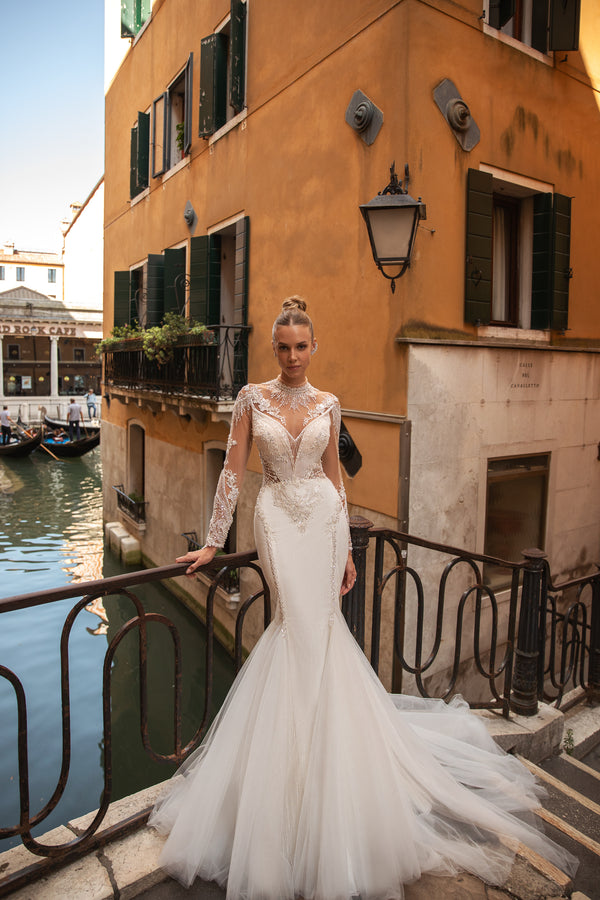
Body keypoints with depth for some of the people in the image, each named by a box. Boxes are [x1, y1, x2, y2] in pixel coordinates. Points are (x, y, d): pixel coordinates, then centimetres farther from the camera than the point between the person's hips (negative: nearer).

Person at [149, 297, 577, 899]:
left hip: (323, 517, 2)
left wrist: (345, 549, 10)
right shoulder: (253, 398, 1)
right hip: (278, 517, -2)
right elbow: (233, 471, -1)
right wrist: (212, 542, -4)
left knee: (312, 625, 2)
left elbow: (333, 474, 11)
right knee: (306, 628, -6)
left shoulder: (327, 405, 7)